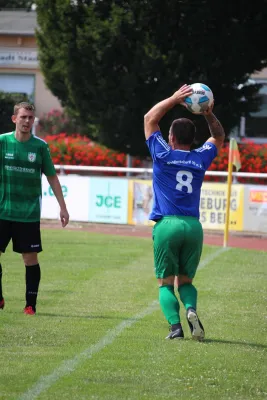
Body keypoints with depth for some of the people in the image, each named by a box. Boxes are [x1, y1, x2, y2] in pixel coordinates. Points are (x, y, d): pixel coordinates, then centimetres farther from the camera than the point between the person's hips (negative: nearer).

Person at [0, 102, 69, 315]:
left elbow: (52, 177, 9)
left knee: (30, 258, 0)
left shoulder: (40, 146, 1)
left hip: (29, 214, 0)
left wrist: (63, 207, 7)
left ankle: (31, 304, 10)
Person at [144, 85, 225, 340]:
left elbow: (150, 119, 13)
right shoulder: (200, 158, 9)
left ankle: (175, 325, -18)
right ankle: (191, 309, -17)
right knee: (185, 281, 14)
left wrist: (174, 100, 12)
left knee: (166, 283, 4)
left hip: (167, 225, -3)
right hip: (193, 226, 3)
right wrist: (209, 115, 14)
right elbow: (218, 137, 29)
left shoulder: (163, 155, 1)